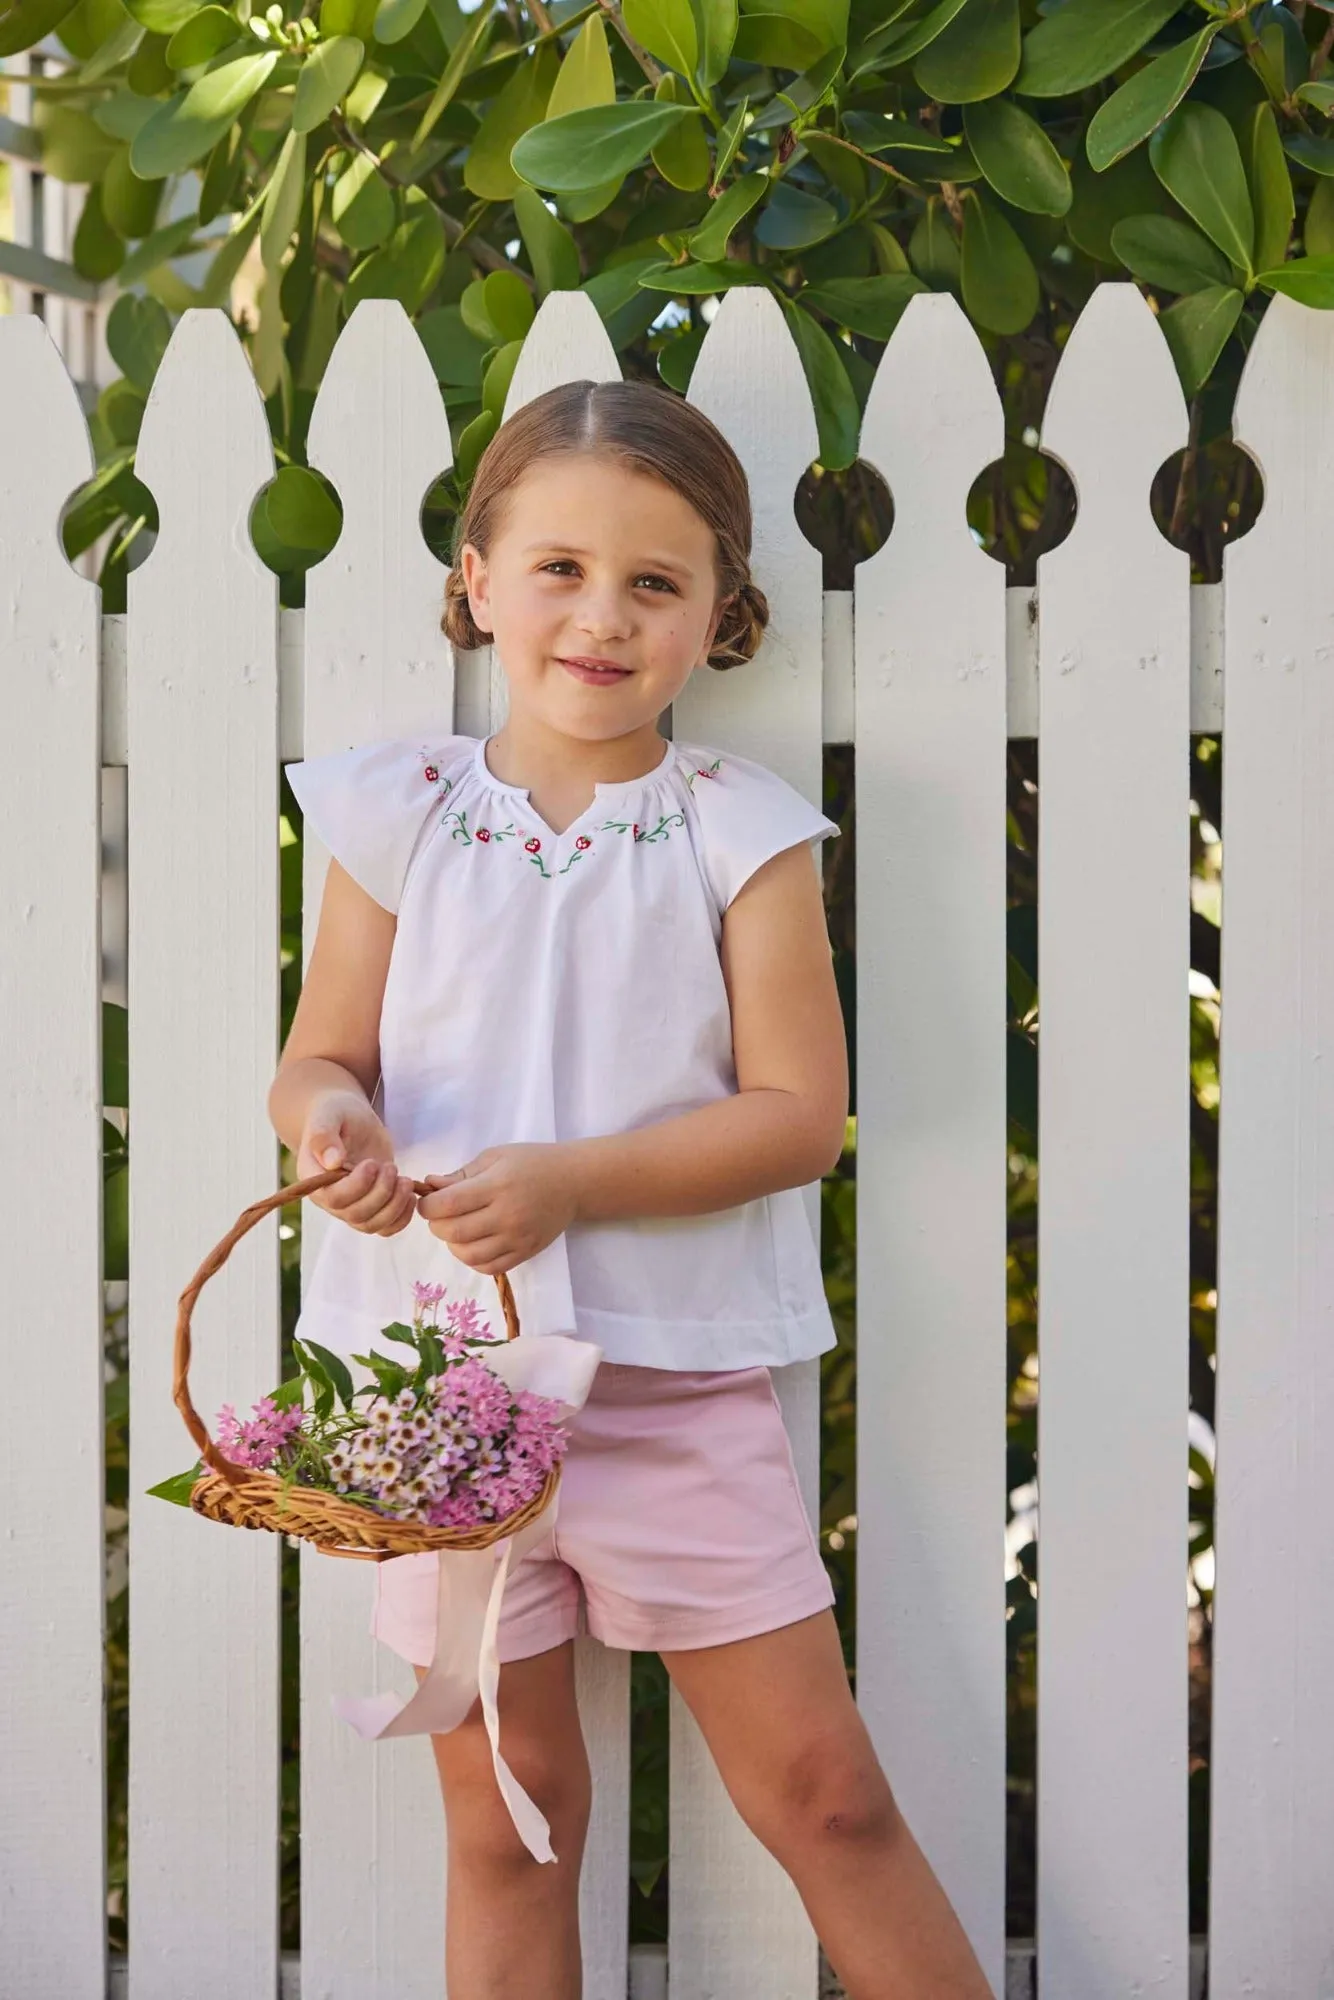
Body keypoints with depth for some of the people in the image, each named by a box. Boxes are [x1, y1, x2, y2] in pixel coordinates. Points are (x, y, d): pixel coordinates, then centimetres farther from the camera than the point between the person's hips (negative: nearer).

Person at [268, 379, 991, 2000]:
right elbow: (322, 1055, 7)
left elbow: (799, 1111, -9)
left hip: (683, 1378, -1)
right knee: (506, 1810, 11)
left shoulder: (739, 833, -4)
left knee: (821, 1788, 4)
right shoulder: (399, 818, 1)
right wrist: (329, 1116, -18)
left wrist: (571, 1179, -20)